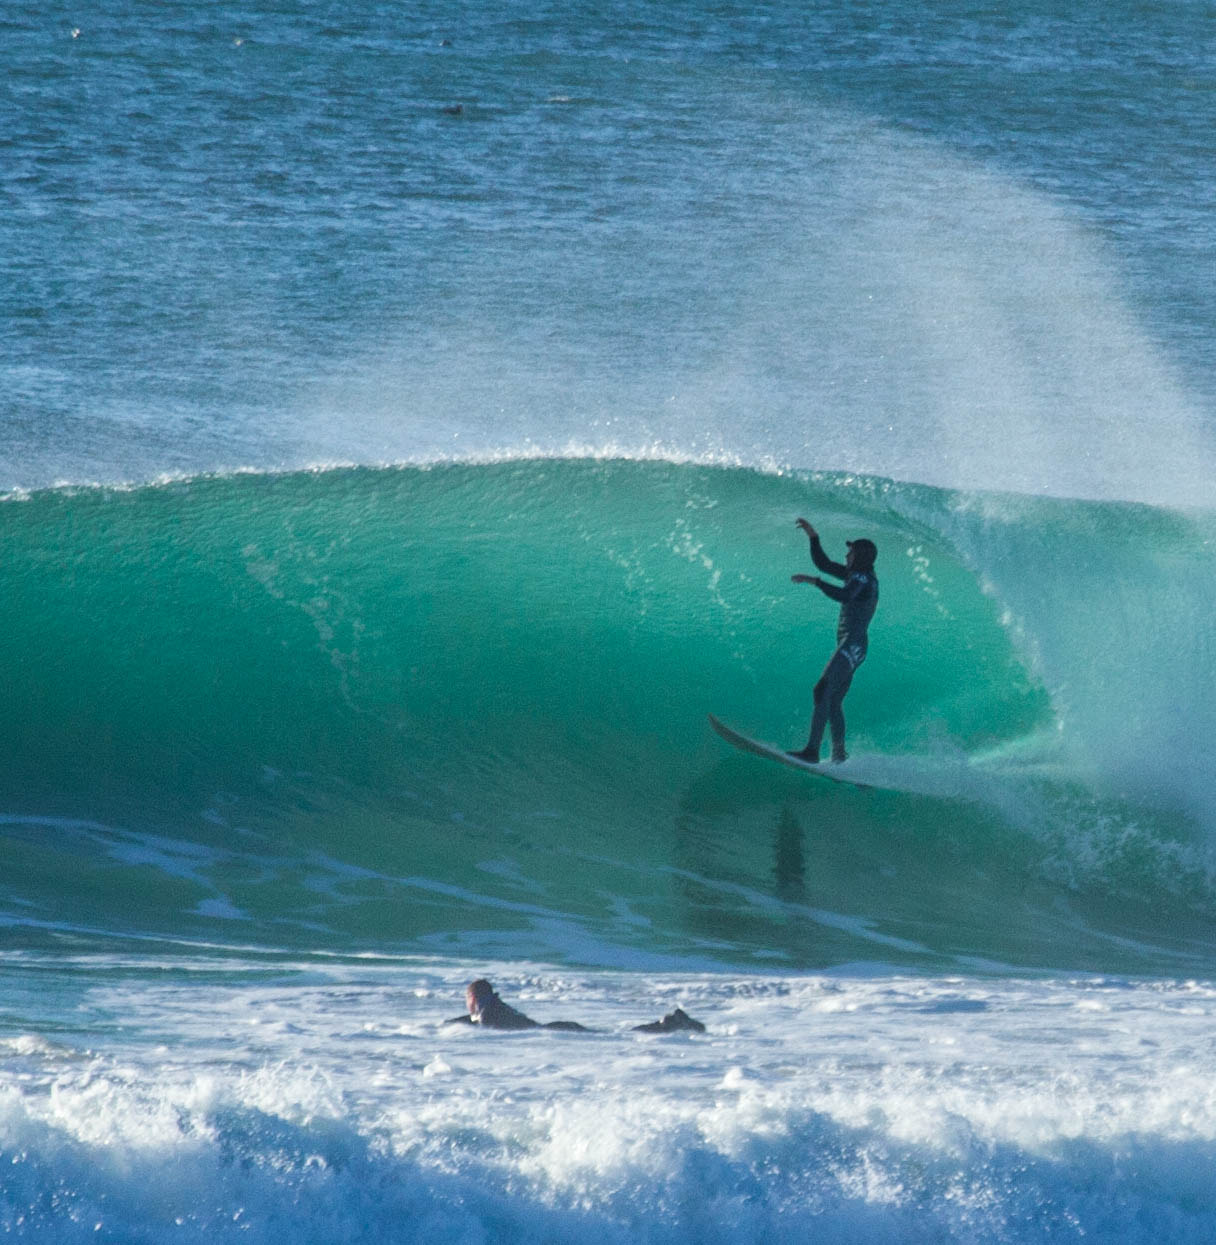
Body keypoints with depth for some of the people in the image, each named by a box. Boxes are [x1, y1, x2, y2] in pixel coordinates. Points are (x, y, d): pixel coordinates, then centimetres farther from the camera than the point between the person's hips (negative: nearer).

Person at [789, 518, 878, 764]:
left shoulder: (862, 577, -11)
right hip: (850, 646, 11)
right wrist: (813, 537, 17)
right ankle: (839, 754, 21)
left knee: (823, 690, -22)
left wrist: (814, 581, -29)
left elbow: (844, 596, -31)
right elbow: (823, 563, 25)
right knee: (834, 701, 15)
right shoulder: (856, 574, 18)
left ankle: (812, 750, -31)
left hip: (852, 644, -11)